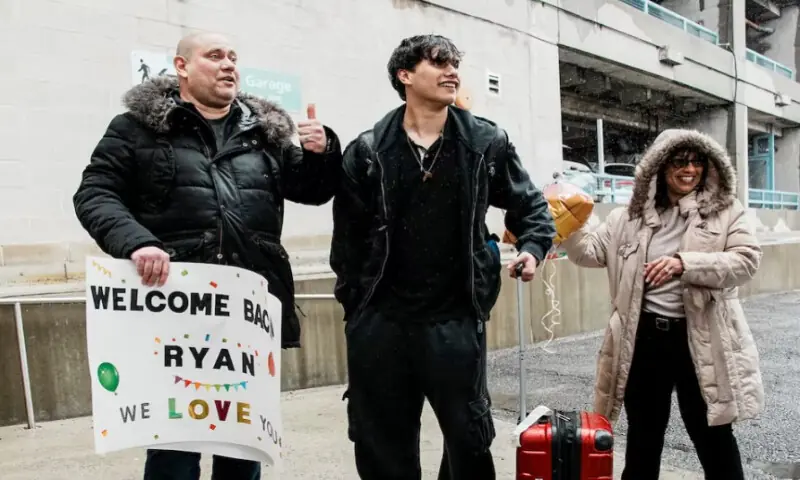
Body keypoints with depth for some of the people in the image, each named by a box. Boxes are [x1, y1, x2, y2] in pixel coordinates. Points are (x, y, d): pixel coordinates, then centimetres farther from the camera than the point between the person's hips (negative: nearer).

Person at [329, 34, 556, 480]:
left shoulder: (487, 142, 3)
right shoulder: (368, 151, 0)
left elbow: (530, 204, 12)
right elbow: (349, 236, 3)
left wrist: (533, 247, -6)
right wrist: (353, 303, 4)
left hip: (455, 322, 0)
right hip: (379, 324, 1)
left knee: (470, 440, 12)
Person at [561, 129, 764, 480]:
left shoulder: (725, 211, 3)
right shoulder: (631, 216, 8)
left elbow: (746, 260, -9)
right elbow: (591, 252, 7)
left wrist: (685, 263, -22)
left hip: (700, 339, -1)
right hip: (644, 337, 2)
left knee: (712, 435, 12)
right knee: (643, 432, 16)